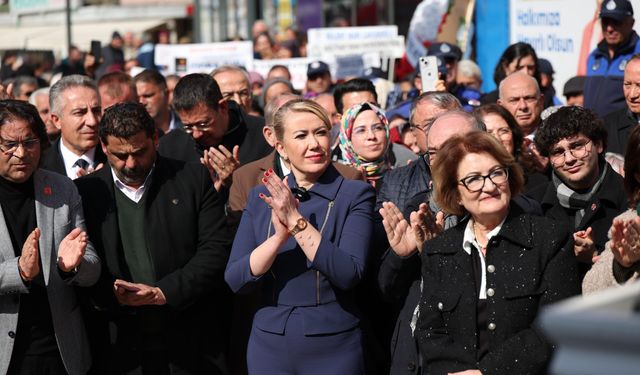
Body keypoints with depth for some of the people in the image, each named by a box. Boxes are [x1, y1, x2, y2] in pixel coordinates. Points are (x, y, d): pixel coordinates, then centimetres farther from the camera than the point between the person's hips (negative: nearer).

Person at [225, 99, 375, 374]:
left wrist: (296, 221, -22)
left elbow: (349, 274, -17)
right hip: (270, 345, 3)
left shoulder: (355, 194, -4)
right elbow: (234, 279, -4)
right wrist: (279, 236, -19)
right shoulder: (262, 197, 4)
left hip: (333, 350, -2)